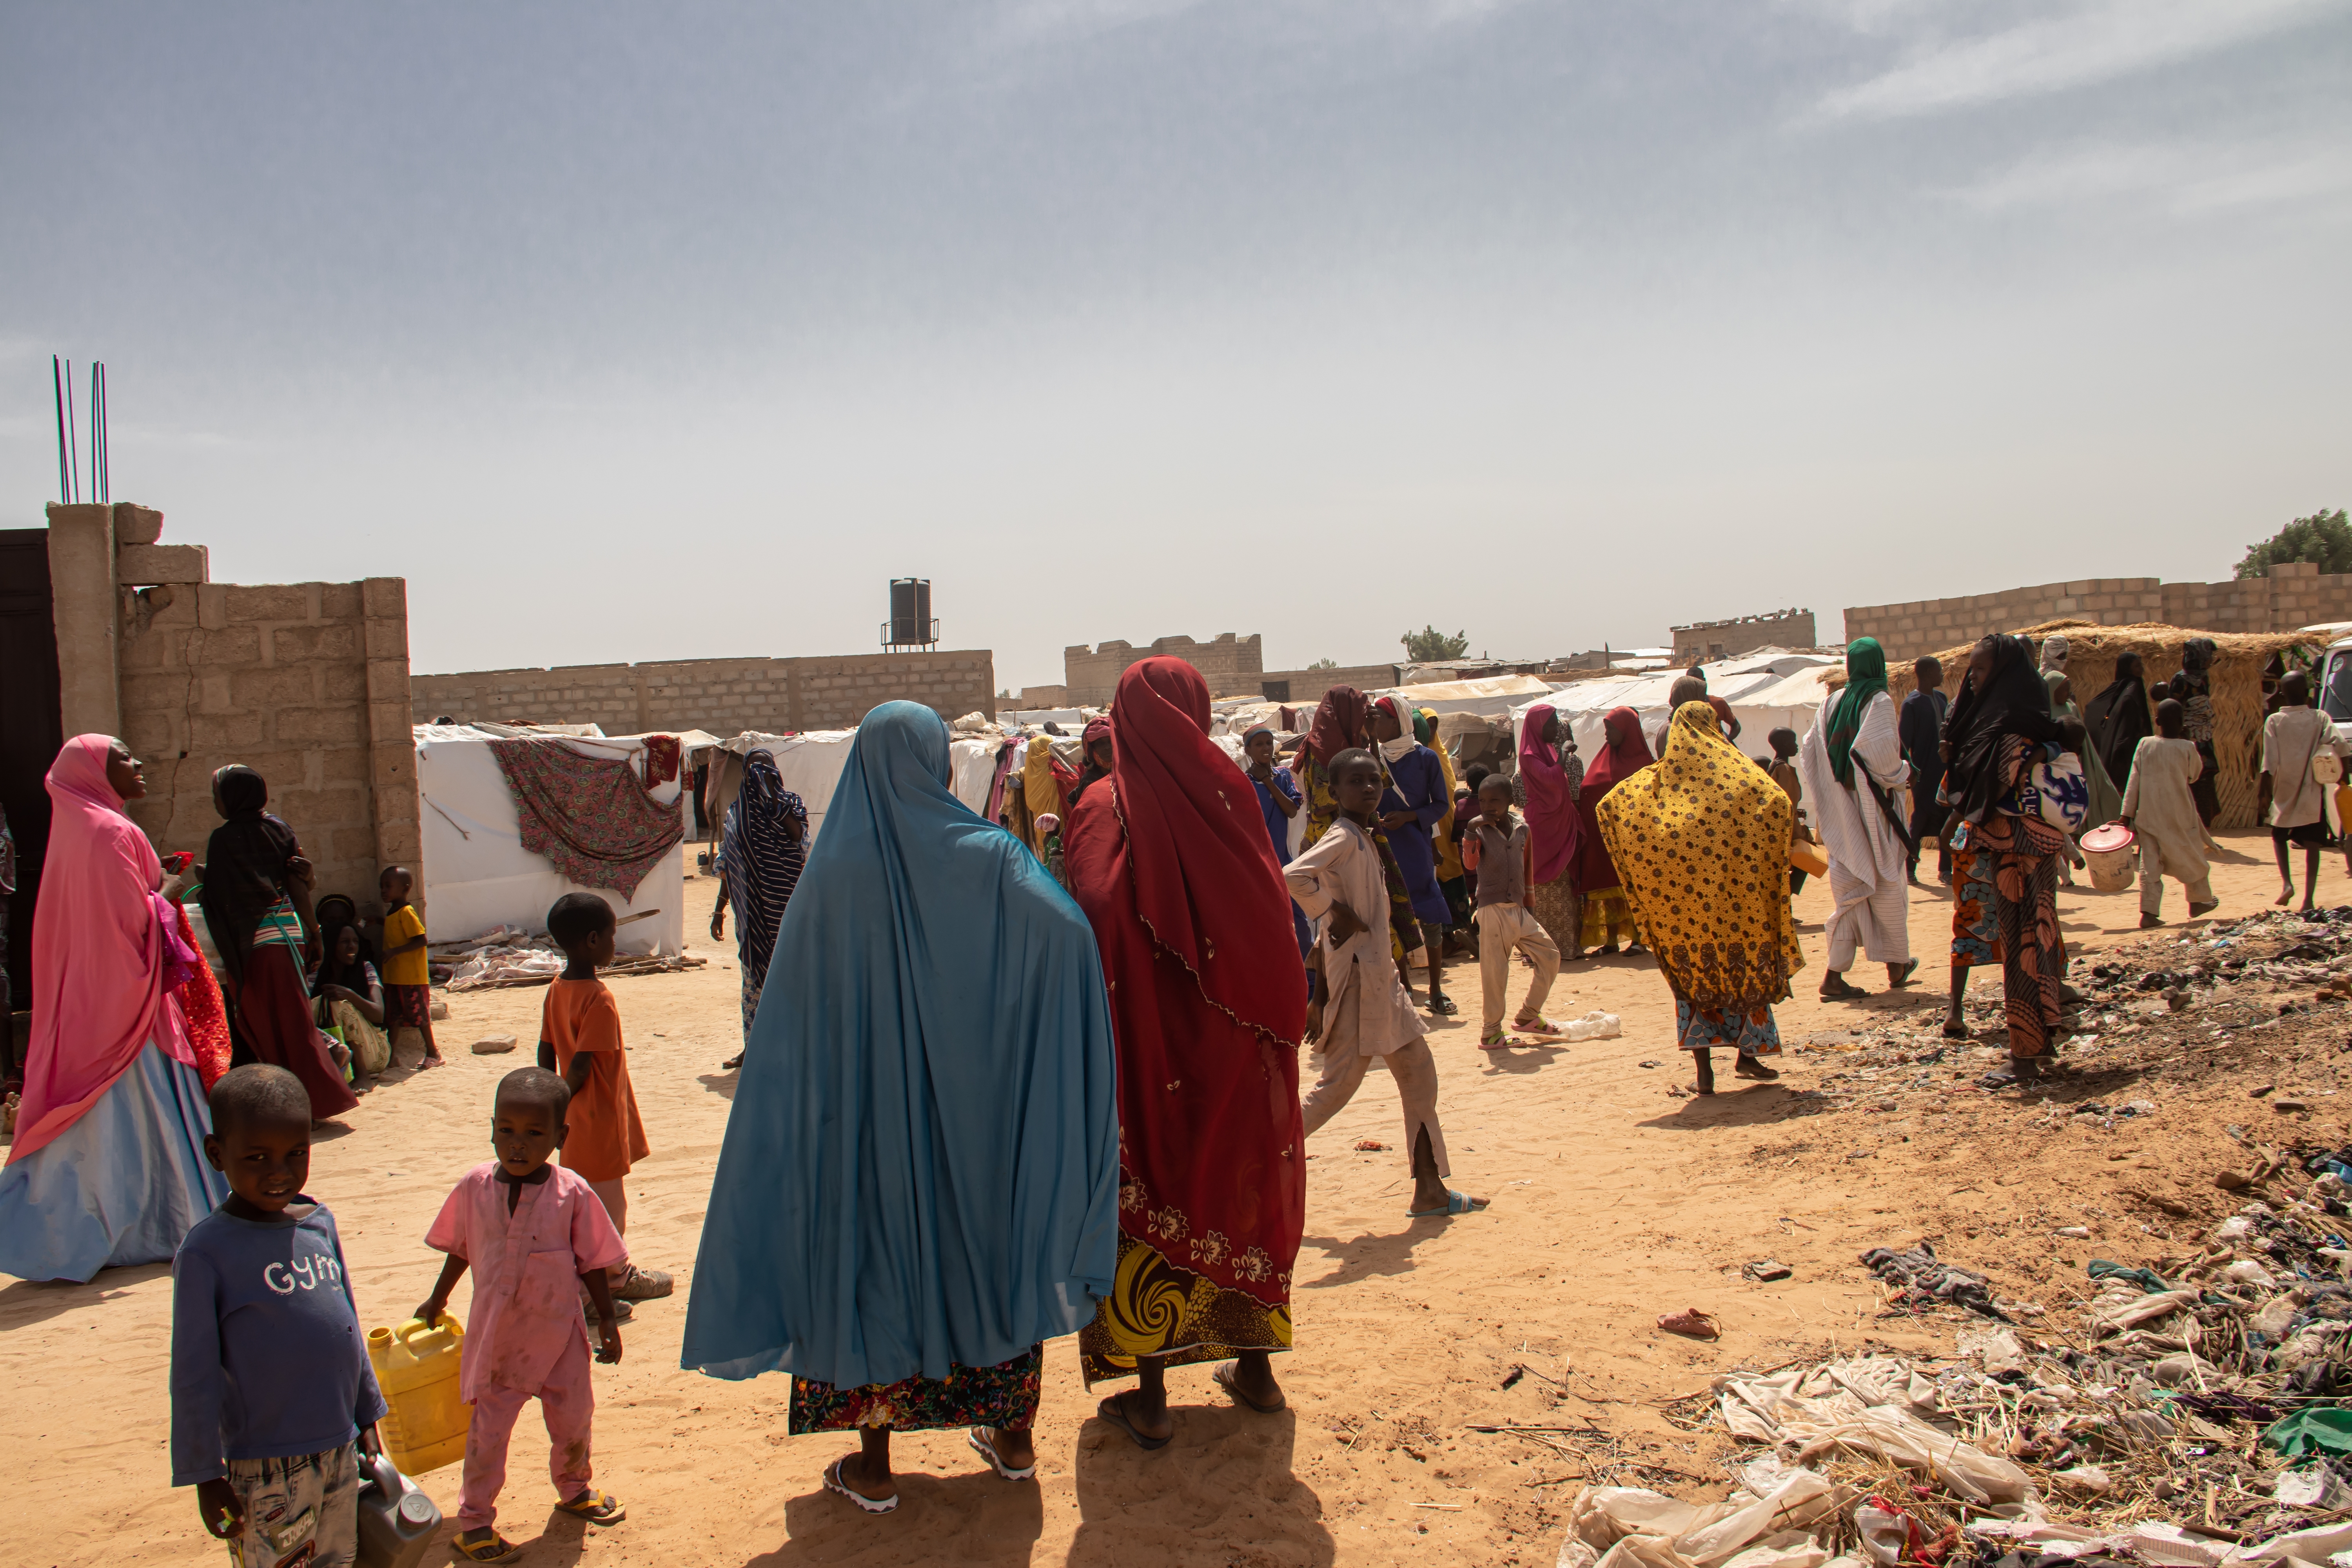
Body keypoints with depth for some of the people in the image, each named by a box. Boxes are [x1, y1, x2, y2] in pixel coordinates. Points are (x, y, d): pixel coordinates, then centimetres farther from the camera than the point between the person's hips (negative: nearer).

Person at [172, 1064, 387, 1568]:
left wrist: (366, 1418, 18)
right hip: (266, 1466, -6)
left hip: (340, 1447, 6)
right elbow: (194, 1375, -11)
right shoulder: (206, 1252, -15)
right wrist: (205, 1475, -8)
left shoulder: (319, 1223, 2)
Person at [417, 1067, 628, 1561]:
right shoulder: (474, 1187, -9)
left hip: (559, 1334, 0)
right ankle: (474, 1523, 23)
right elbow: (460, 1251, 8)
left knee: (574, 1420, 15)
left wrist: (608, 1321, -1)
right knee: (487, 1433, 5)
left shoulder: (572, 1193, -14)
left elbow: (591, 1263, -5)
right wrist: (437, 1302, 18)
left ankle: (574, 1489, 42)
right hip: (496, 1336, 0)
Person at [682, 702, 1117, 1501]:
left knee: (872, 1250, 11)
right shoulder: (987, 854, -8)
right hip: (976, 1104, 1)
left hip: (869, 1107, -1)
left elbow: (793, 1002, -4)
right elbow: (1071, 928, -21)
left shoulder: (834, 870, -8)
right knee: (992, 1243, 16)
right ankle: (1013, 1437, 27)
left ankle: (873, 1466, 19)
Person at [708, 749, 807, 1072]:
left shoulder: (791, 803, 3)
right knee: (752, 975, 4)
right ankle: (752, 1044, 11)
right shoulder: (737, 813, 10)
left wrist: (774, 801, -17)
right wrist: (719, 910, 11)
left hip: (785, 905, -2)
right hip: (751, 907, 2)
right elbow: (728, 868, 13)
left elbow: (798, 835, -19)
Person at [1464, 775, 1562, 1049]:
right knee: (1494, 971, -4)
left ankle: (1528, 1016, 21)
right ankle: (1490, 1033, 5)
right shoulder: (1480, 830, -4)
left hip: (1519, 910, 5)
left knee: (1550, 955, 8)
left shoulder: (1523, 829, 7)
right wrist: (1471, 833, -33)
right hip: (1493, 910, -5)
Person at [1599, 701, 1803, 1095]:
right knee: (1745, 965, 14)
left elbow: (1610, 804, -7)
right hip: (1735, 895, -1)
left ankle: (1704, 1066, -1)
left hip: (1682, 894, 1)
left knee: (1694, 972, 6)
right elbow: (1778, 801, -17)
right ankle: (1748, 1054, 20)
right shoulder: (1736, 772, -4)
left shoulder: (1655, 781, 1)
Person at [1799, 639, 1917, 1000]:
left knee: (1850, 888, 6)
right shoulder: (1879, 701, -8)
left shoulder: (1833, 704, 9)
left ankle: (1834, 976, -3)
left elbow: (1807, 753, 8)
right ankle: (1897, 965, 22)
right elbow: (1879, 750, -22)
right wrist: (1903, 774, -5)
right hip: (1872, 806, -5)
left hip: (1840, 807, 5)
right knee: (1886, 883, 9)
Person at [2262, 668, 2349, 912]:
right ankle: (2309, 898, -3)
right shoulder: (2320, 718, -3)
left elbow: (2269, 763, -9)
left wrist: (2267, 791, -3)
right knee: (2312, 844, 4)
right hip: (2312, 793, 0)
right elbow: (2341, 744, -17)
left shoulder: (2274, 721, -6)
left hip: (2284, 792, 0)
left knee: (2279, 836, 19)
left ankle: (2287, 883, 0)